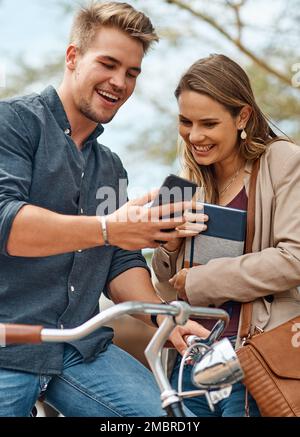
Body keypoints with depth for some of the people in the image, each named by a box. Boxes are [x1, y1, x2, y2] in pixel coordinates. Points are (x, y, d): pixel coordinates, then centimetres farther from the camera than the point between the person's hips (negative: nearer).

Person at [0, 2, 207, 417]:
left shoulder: (112, 169, 18)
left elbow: (121, 262, 15)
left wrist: (164, 317, -3)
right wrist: (106, 228, -30)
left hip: (80, 349, 5)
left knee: (166, 413, -13)